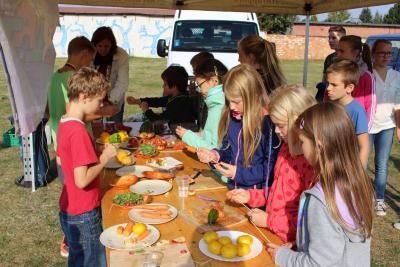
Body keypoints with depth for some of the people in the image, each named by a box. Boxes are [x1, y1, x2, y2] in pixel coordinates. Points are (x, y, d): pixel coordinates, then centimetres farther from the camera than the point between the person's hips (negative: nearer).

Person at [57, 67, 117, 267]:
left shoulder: (64, 124, 4)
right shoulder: (79, 132, -25)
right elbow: (82, 180, -29)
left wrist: (100, 154, 9)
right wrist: (104, 158, -16)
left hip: (69, 209, 9)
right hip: (83, 215, -9)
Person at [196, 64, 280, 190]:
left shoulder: (268, 123, -14)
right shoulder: (232, 118, 8)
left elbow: (272, 167, -12)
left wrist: (239, 172, -15)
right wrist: (215, 156, -1)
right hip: (233, 189, 6)